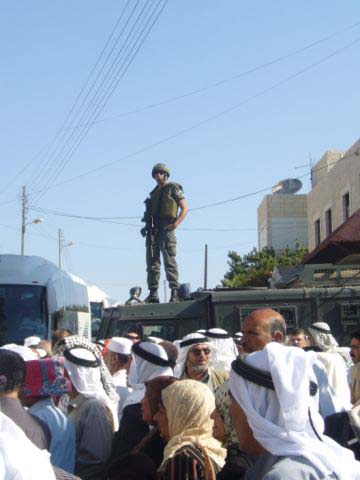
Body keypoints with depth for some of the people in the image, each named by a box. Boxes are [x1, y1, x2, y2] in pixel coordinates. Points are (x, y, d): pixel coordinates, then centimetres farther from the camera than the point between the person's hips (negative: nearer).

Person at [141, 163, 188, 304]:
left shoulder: (174, 189, 4)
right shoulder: (154, 192, 22)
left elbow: (184, 209, -1)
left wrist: (175, 224, -14)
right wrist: (146, 226, 9)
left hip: (166, 229, -7)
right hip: (152, 231, 7)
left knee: (169, 261, -12)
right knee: (152, 263, 4)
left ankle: (175, 293, -14)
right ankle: (153, 294, 8)